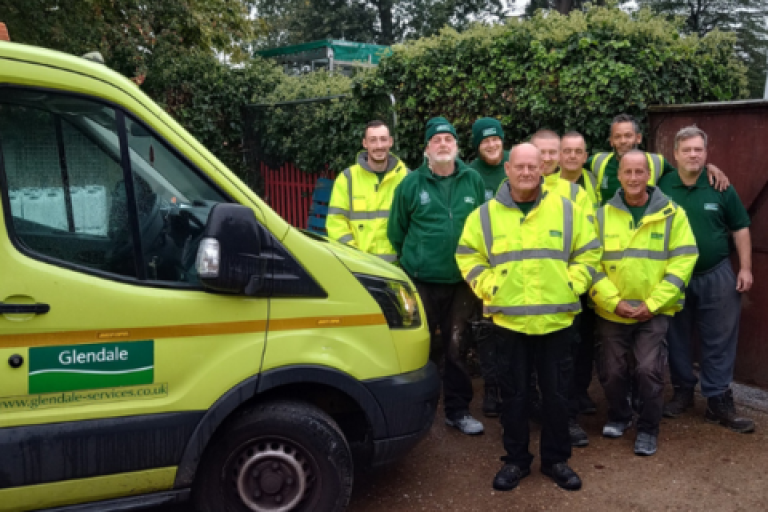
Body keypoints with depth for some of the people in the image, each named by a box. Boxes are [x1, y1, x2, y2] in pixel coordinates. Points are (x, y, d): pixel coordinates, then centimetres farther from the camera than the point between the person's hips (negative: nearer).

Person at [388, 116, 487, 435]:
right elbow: (396, 230, 6)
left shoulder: (473, 181, 3)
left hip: (461, 280, 2)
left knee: (456, 347, 10)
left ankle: (458, 411, 24)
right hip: (421, 280, -1)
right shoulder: (411, 184, -2)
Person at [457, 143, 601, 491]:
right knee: (513, 394, 10)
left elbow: (588, 253, 8)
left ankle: (556, 459, 28)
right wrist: (489, 289, -4)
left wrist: (570, 285, -3)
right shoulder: (485, 214, 2)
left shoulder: (567, 210, 3)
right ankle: (515, 460, 26)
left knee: (556, 393, 10)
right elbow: (468, 256, 6)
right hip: (508, 320, 0)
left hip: (556, 319, 1)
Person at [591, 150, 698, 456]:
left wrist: (652, 304, -13)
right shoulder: (602, 215, 1)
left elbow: (682, 262, -6)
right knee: (611, 372, 7)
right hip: (611, 311, 2)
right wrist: (614, 302, -12)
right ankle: (618, 416, 34)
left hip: (655, 312, -1)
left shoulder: (672, 214, -2)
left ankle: (648, 429, 14)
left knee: (648, 370, -8)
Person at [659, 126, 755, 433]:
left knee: (719, 341, 5)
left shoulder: (721, 187, -3)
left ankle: (719, 401, 15)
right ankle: (682, 391, 29)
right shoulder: (661, 187, -5)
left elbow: (740, 229, 4)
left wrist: (745, 268, -1)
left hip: (717, 276, 0)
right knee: (677, 339, 12)